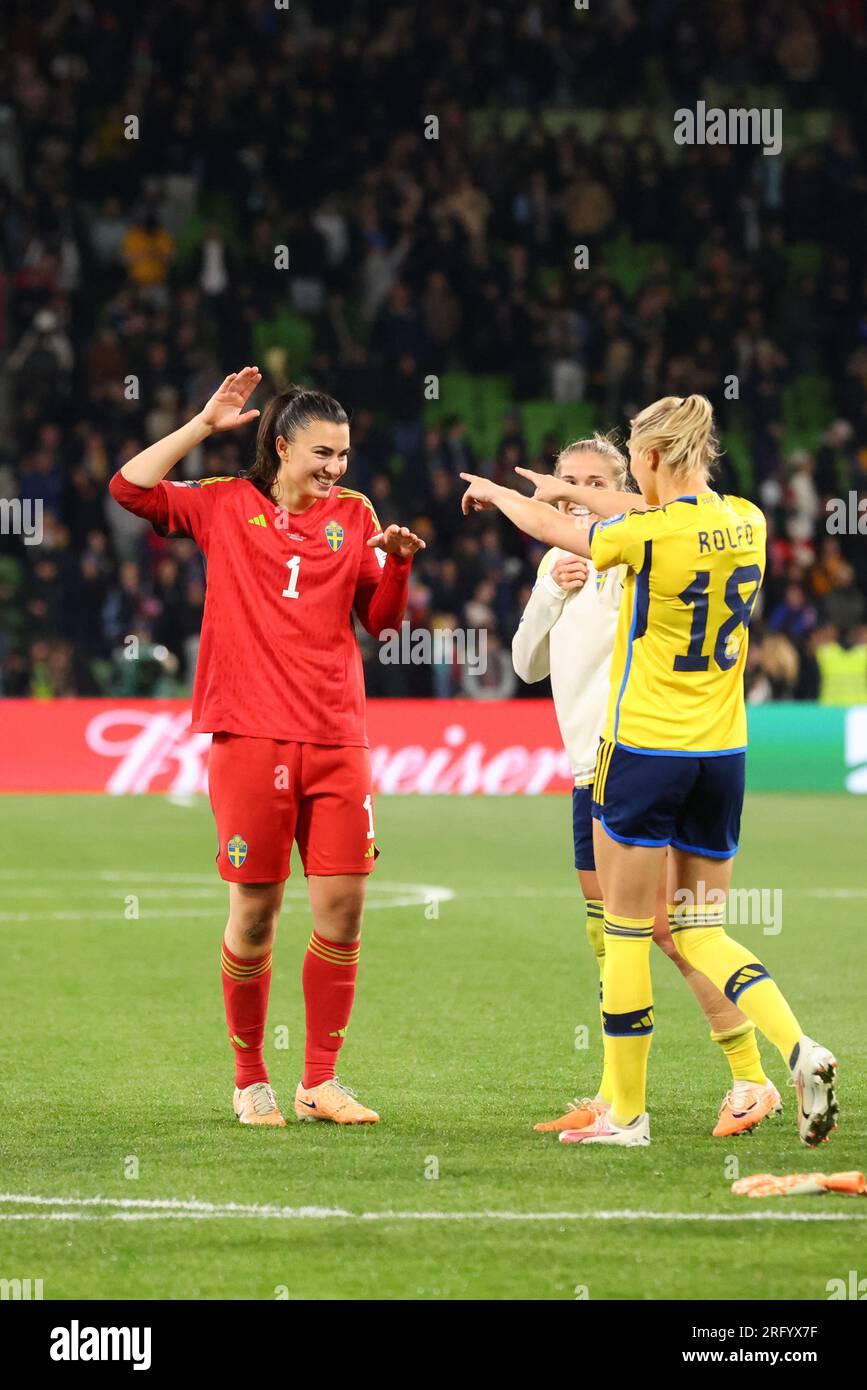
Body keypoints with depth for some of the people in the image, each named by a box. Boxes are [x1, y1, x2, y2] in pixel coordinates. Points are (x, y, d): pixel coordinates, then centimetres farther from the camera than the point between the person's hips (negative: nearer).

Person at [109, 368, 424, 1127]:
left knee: (343, 908, -3)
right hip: (251, 736, -3)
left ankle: (322, 1080, 8)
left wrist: (397, 559, -4)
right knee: (255, 914, -1)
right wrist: (205, 423, -3)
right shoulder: (226, 506, 7)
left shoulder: (354, 514, 13)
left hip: (337, 739, 3)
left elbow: (382, 618, 14)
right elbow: (131, 487, -2)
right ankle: (250, 1080, 12)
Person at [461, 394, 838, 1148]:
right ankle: (800, 1049, -10)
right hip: (722, 751, 6)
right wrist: (572, 490, 35)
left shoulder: (647, 534, -15)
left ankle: (626, 1110, 12)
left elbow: (549, 529, 3)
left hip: (644, 749, -6)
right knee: (700, 932, 12)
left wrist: (496, 493, 24)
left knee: (626, 932, 5)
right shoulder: (746, 522, 2)